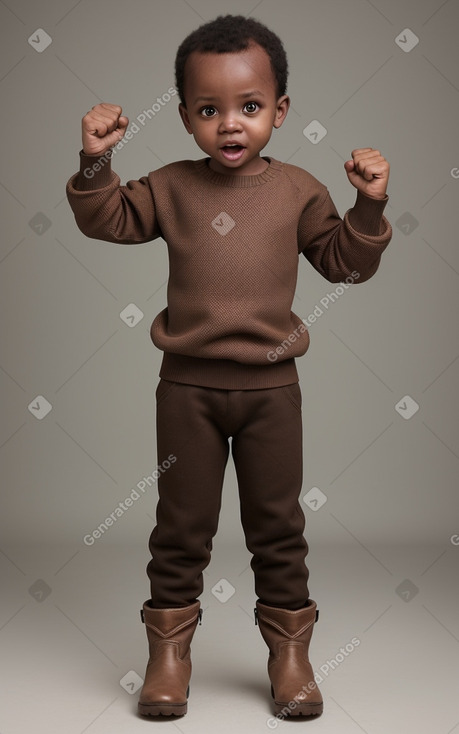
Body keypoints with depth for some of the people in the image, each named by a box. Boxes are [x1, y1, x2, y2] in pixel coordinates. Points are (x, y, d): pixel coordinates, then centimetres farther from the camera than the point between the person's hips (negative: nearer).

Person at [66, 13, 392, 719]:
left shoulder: (298, 190, 1)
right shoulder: (172, 187, 0)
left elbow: (345, 262, 5)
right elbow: (107, 219, 5)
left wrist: (369, 205, -10)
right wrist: (96, 160, -10)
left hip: (270, 385, 0)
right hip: (189, 384, 0)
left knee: (277, 523, 10)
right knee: (182, 523, 9)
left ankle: (290, 648, 24)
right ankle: (169, 647, 23)